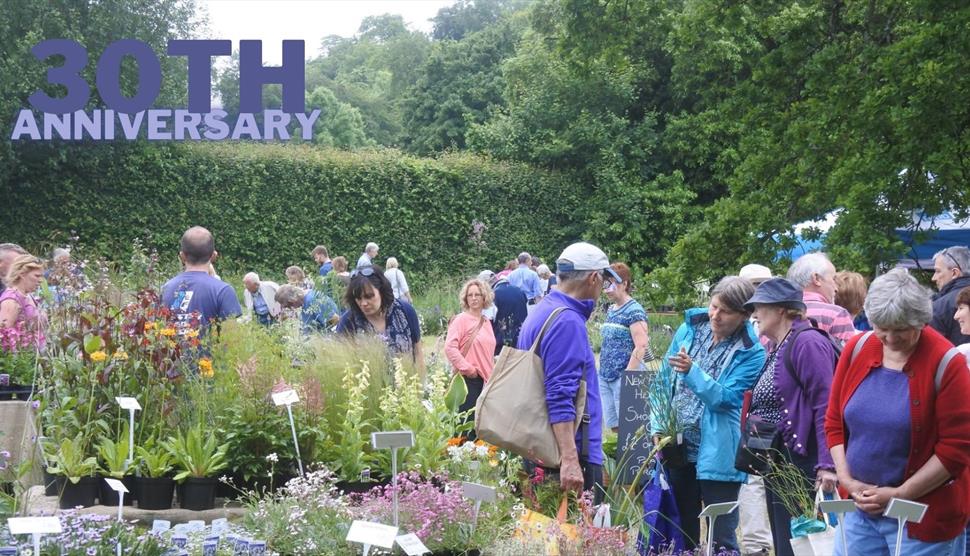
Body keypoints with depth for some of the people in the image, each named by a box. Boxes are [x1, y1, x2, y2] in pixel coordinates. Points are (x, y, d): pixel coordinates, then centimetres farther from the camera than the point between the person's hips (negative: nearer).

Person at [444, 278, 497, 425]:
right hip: (468, 380, -7)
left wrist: (491, 375, 13)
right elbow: (450, 348, -15)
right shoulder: (461, 319, -6)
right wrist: (468, 369, -14)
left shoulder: (486, 322, 14)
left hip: (486, 380, 7)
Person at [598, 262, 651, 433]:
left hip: (624, 375, -8)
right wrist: (603, 370, 15)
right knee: (613, 425, 9)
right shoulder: (611, 310, 14)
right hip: (606, 376, 8)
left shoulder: (634, 310, -10)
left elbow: (641, 347, -16)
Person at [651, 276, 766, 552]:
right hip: (678, 447, 5)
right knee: (683, 533, 13)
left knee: (721, 539, -3)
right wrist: (658, 425, 0)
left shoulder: (751, 353, -10)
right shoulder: (690, 329, 4)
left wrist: (691, 371, -31)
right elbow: (665, 381, 10)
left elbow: (725, 398, -17)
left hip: (717, 455, -5)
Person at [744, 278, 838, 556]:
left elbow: (824, 406, -21)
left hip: (801, 466, -10)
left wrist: (826, 464, -27)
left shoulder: (807, 343, -14)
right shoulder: (777, 348, 17)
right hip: (776, 466, 10)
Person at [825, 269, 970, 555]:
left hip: (923, 515, -4)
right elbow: (834, 422, 9)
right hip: (860, 505, 4)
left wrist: (900, 495, -15)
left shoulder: (946, 364, -12)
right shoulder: (856, 349, 2)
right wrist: (846, 479, -4)